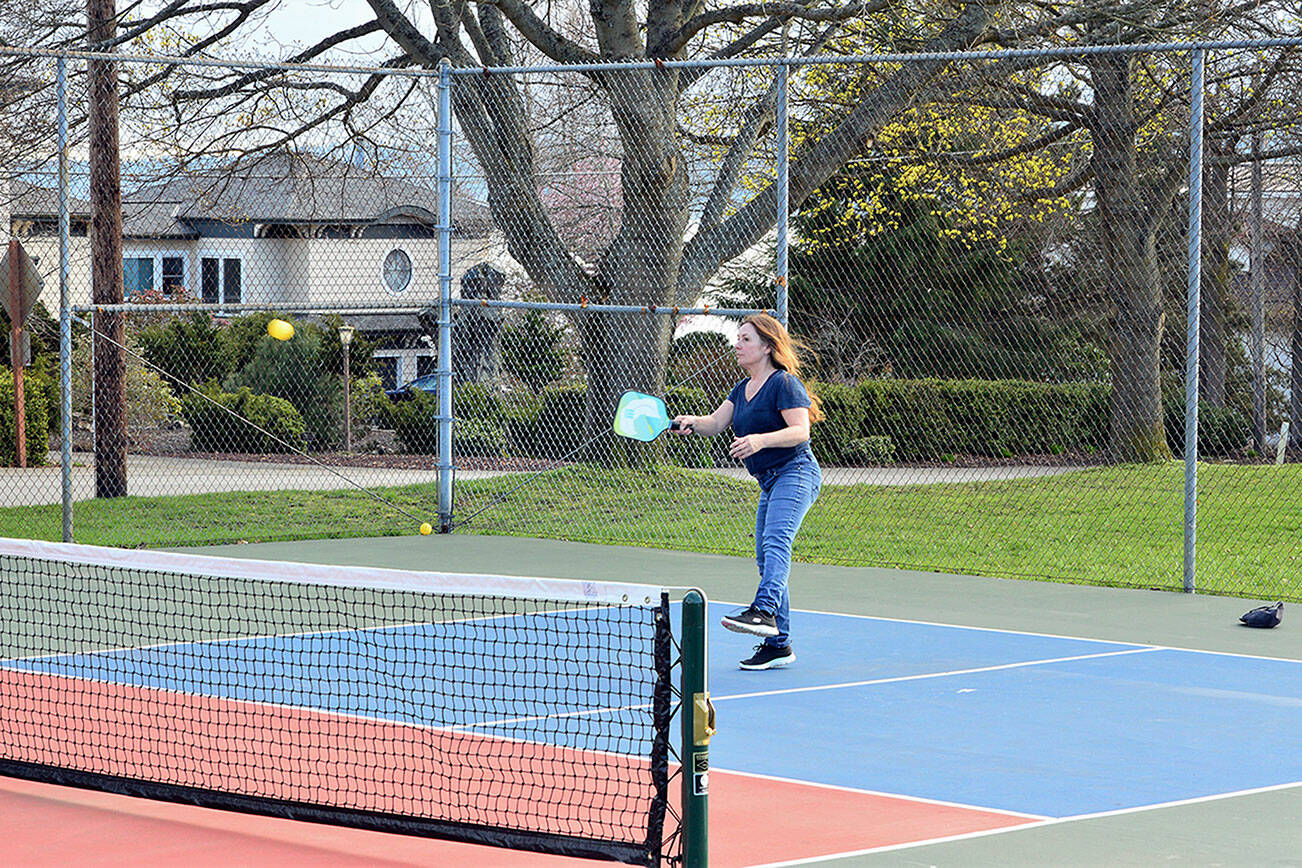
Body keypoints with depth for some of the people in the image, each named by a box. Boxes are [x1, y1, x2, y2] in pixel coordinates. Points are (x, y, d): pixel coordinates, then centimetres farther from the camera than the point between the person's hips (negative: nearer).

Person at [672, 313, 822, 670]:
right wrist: (691, 423, -13)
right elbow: (715, 423, 9)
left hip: (796, 472, -10)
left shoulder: (784, 383, -9)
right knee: (766, 557, 7)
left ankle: (765, 610, -50)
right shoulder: (743, 389, 18)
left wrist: (761, 440, -34)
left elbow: (800, 430, -19)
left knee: (775, 540, -29)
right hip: (770, 481, 10)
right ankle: (779, 644, 10)